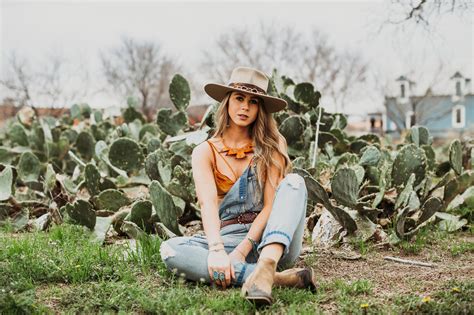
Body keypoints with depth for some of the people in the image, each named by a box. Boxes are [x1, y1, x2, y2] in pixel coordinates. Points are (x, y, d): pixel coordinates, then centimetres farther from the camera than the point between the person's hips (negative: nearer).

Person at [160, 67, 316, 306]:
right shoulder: (205, 152, 4)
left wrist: (242, 250, -22)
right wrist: (217, 249, -31)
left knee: (294, 181, -24)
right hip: (228, 238, 0)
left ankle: (265, 268, -47)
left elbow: (271, 204, -7)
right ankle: (276, 278, -38)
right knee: (170, 249, -28)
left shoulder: (270, 148, 4)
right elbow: (208, 203, -13)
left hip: (273, 241, 0)